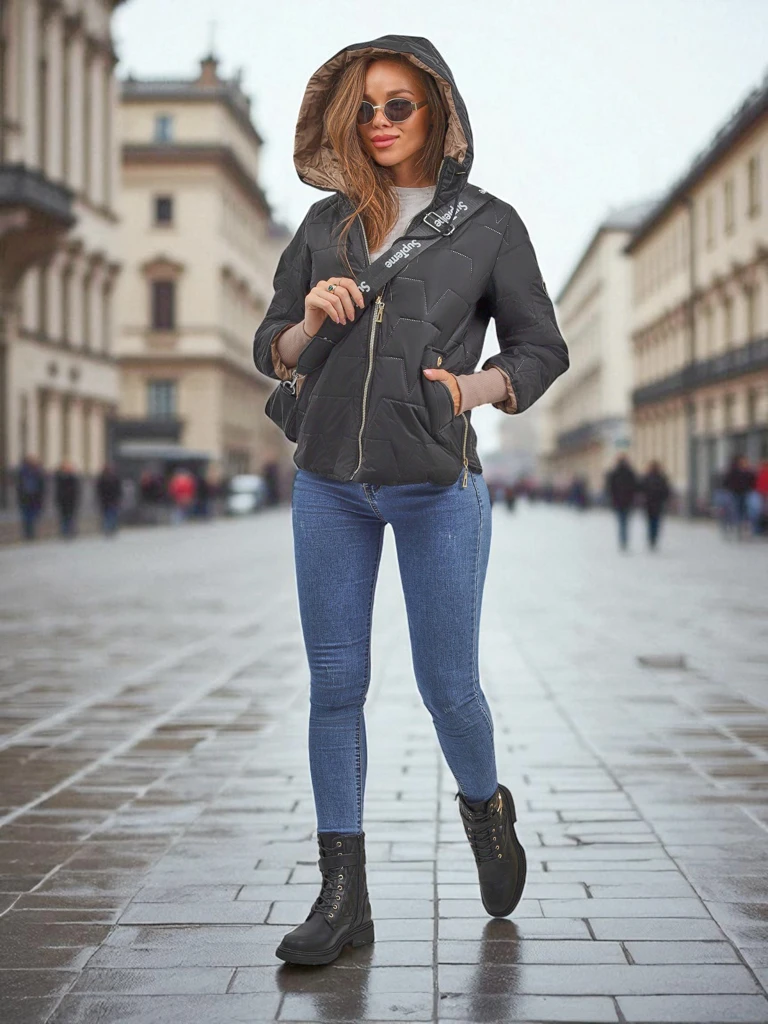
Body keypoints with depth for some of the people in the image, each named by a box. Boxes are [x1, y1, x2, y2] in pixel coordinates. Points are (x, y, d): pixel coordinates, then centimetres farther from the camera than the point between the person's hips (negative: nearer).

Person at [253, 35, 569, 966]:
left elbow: (541, 348, 8)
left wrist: (477, 386, -11)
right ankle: (343, 895, 11)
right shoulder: (327, 224, 11)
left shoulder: (489, 224, 3)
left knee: (447, 686, 1)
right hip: (329, 483, 3)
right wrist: (311, 319, -8)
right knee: (335, 686, 3)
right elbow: (271, 350, 13)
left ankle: (485, 809, 34)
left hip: (438, 486, -3)